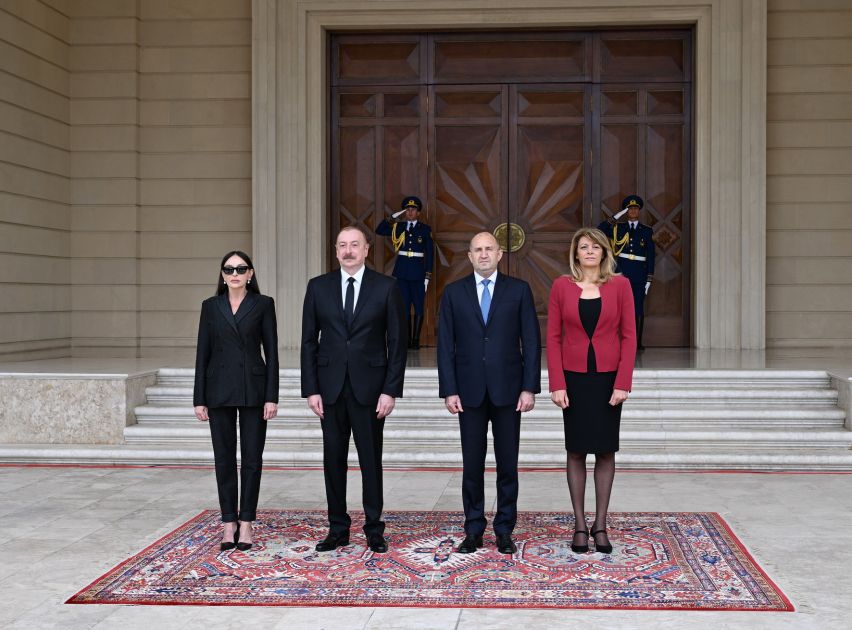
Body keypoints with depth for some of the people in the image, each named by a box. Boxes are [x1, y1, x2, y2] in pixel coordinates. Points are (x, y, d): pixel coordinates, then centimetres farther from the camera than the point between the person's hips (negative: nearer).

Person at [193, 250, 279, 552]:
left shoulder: (263, 304, 2)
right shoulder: (211, 306, 7)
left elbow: (271, 352, -1)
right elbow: (202, 353, 6)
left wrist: (272, 396, -7)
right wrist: (199, 398, 1)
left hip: (253, 388, -1)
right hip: (220, 389, 2)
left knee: (252, 458, 2)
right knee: (224, 458, 5)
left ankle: (246, 522, 12)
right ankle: (229, 523, 14)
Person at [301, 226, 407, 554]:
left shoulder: (386, 287, -1)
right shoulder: (318, 287, 5)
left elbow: (397, 342, -1)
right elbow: (309, 341, 5)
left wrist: (391, 390, -7)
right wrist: (311, 389, -2)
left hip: (369, 387, -2)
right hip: (330, 387, 2)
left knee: (371, 460, 4)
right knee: (333, 460, 7)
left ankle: (374, 530, 14)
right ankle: (338, 529, 17)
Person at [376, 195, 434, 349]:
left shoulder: (425, 229, 2)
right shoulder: (398, 227, 9)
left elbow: (429, 254, 1)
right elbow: (379, 230, 6)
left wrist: (427, 276, -4)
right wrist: (392, 217, -2)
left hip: (418, 272, -2)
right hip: (401, 272, 2)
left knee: (418, 307, -1)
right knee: (404, 307, 4)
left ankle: (416, 340, 4)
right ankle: (406, 339, 10)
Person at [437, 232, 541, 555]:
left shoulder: (518, 290, 3)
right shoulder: (453, 292, 5)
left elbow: (531, 342, 0)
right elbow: (446, 344, 3)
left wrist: (529, 388, -6)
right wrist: (449, 390, -4)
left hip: (507, 389, 0)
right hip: (469, 391, 1)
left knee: (507, 464, 5)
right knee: (472, 464, 5)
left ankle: (505, 530, 15)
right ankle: (473, 531, 14)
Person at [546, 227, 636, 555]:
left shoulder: (620, 285, -1)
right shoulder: (561, 286, 0)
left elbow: (629, 336, -2)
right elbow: (553, 338, -1)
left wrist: (623, 383, -9)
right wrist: (557, 384, -8)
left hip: (608, 377, 0)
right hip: (574, 377, 0)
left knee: (606, 450, 5)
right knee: (576, 451, 5)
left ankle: (600, 524, 14)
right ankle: (579, 525, 12)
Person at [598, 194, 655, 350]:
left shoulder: (647, 231, 9)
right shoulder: (618, 228, 11)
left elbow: (651, 256, 7)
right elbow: (600, 230, -3)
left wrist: (649, 279, 1)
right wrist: (616, 217, -4)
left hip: (640, 275, 0)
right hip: (622, 273, 0)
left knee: (639, 309, 0)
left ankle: (638, 342, 5)